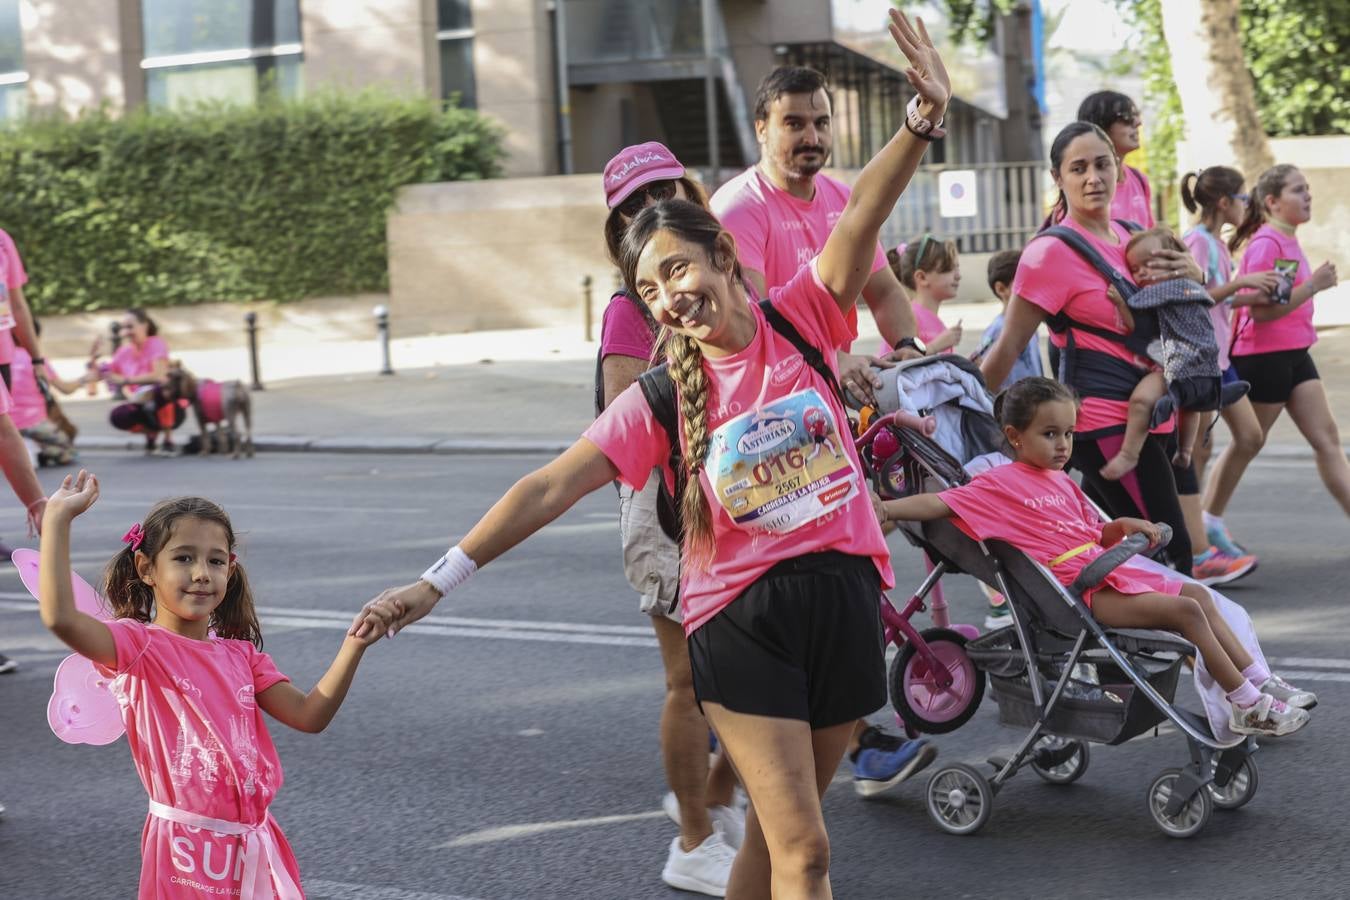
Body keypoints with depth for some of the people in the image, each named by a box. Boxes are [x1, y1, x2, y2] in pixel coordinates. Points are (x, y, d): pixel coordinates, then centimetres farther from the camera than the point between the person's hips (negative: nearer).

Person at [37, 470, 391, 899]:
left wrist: (353, 647, -6)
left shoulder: (241, 654, 11)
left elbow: (309, 715, 6)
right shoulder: (140, 646, -7)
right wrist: (58, 519, -25)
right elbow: (60, 617, -25)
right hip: (188, 847, -5)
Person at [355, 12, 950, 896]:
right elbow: (550, 487, -10)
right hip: (742, 615, -2)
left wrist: (924, 115, -32)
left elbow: (862, 216, -17)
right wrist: (441, 579, -16)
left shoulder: (801, 322, -2)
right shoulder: (660, 402, -4)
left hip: (844, 597, 2)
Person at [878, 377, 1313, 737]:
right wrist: (886, 508, -31)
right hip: (1081, 590, -10)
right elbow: (940, 502, -17)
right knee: (1185, 610, -16)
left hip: (1109, 572, 10)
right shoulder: (999, 484, -8)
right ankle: (1248, 706, -6)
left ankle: (1261, 681, 23)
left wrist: (1123, 526, 3)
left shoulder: (1063, 483, 18)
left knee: (1198, 594, 14)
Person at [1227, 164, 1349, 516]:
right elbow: (1259, 310, -24)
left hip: (1294, 355, 9)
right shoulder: (1266, 244, -17)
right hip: (1263, 357, -9)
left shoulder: (1288, 240, 13)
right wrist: (1313, 285, -23)